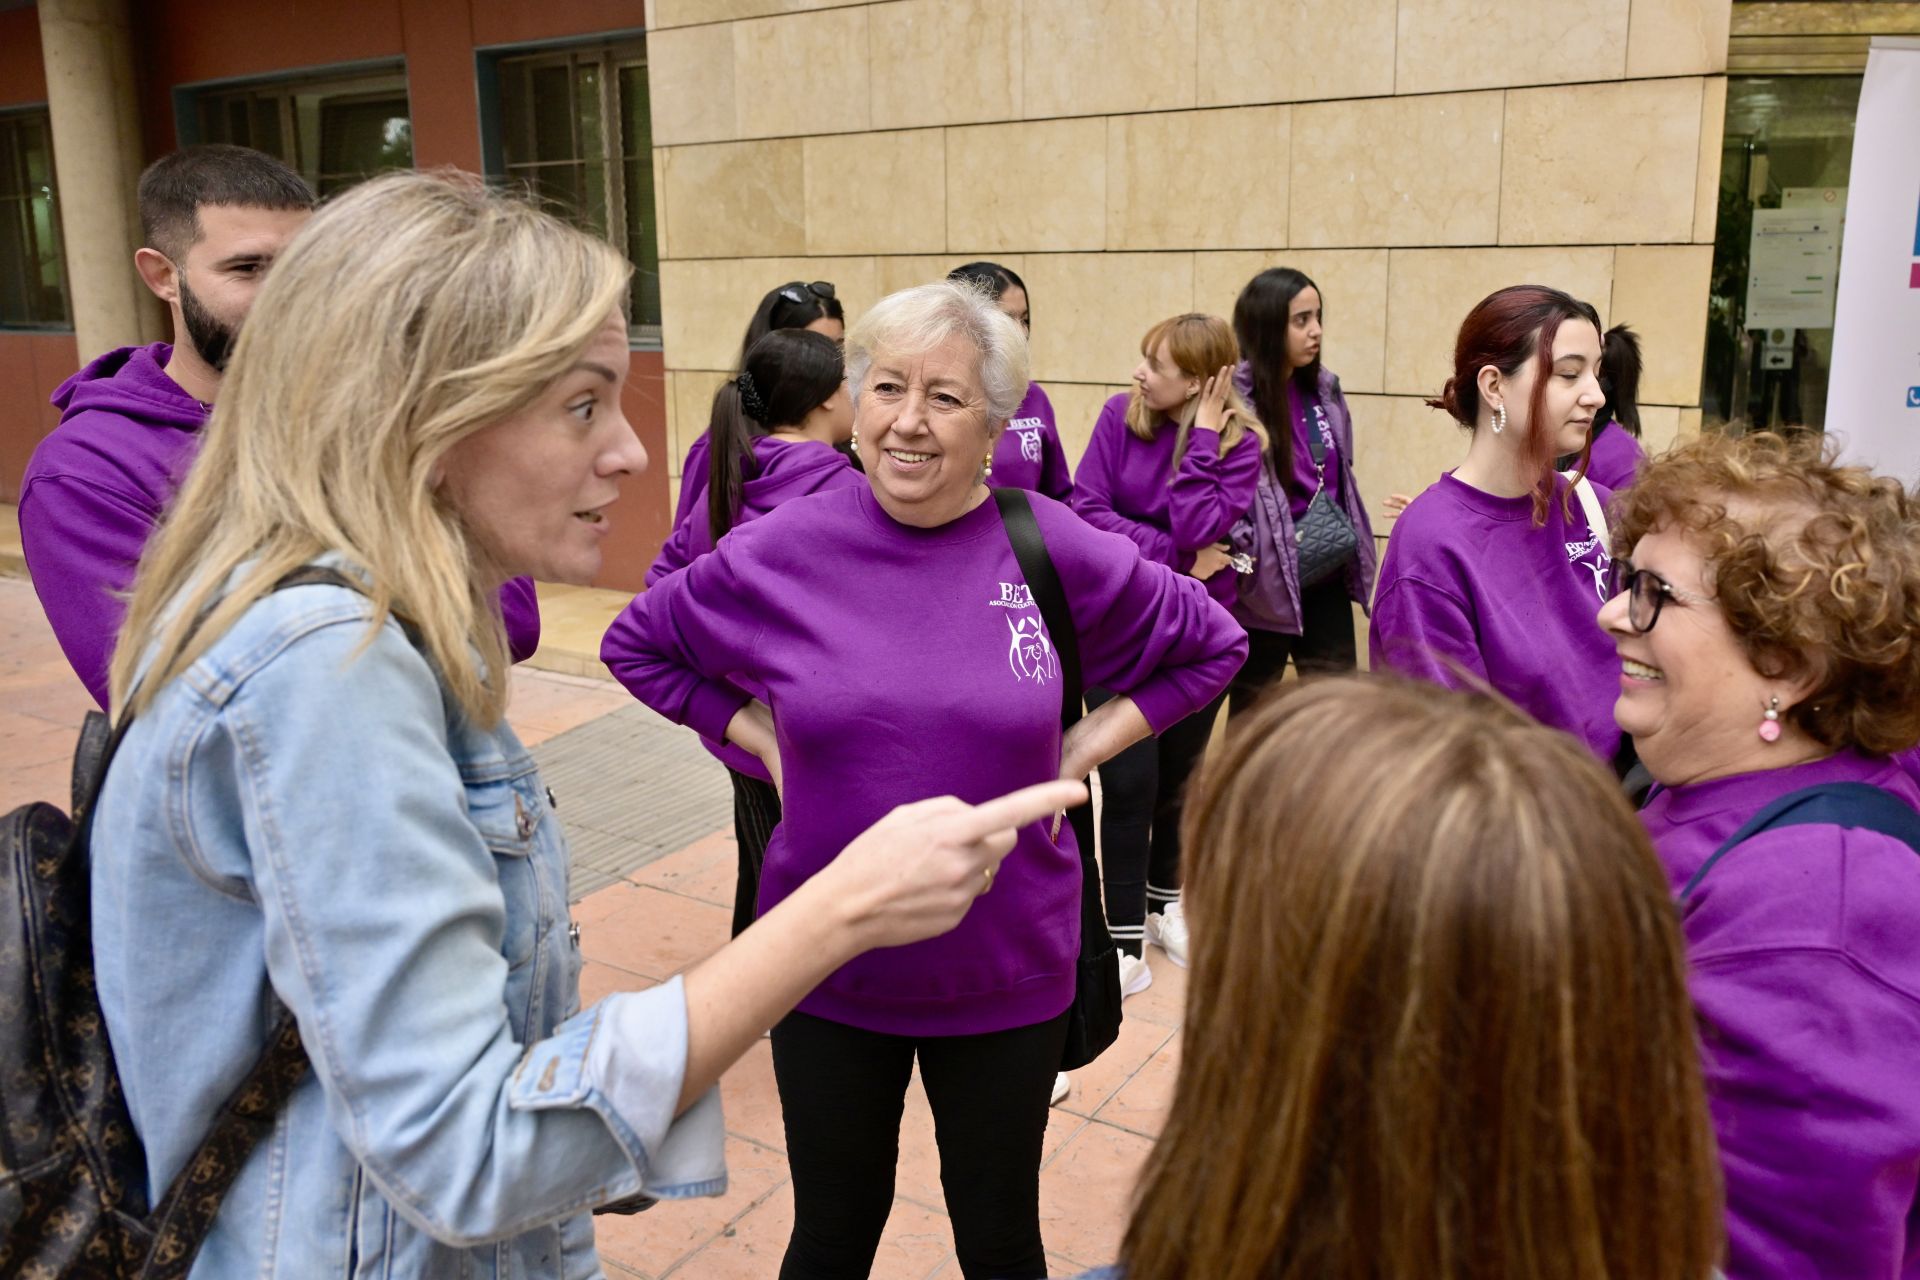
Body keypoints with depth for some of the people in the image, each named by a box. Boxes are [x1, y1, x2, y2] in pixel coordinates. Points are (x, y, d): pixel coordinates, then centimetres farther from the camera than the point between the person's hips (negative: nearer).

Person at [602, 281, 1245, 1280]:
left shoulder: (1059, 551, -11)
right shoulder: (779, 550, -9)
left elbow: (1212, 647, 5)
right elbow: (636, 644, 7)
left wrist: (1079, 748, -4)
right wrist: (762, 740, -3)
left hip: (1007, 967, 0)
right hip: (831, 968, 0)